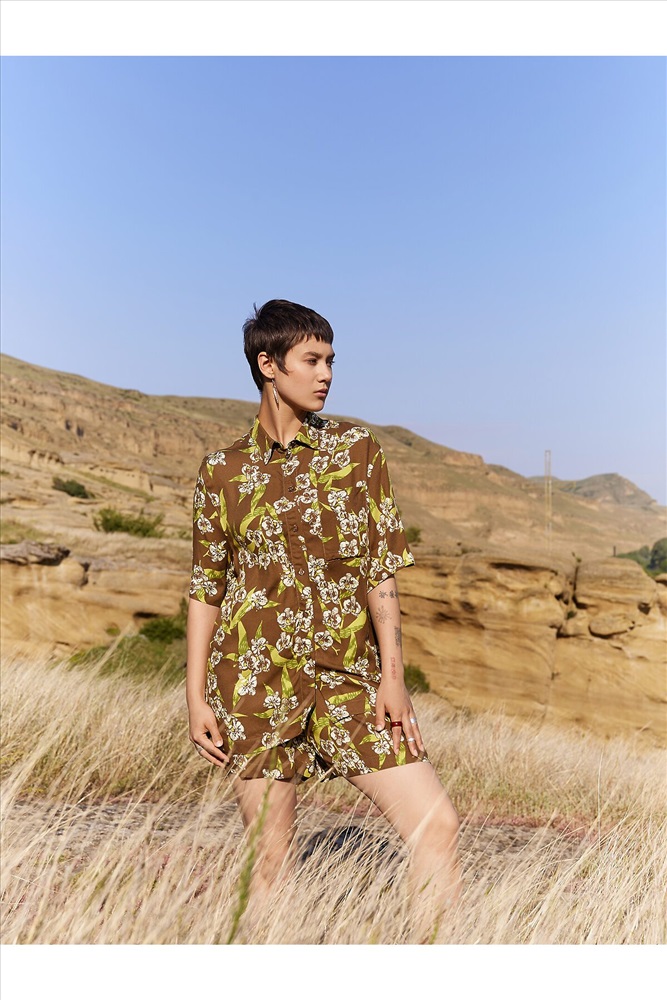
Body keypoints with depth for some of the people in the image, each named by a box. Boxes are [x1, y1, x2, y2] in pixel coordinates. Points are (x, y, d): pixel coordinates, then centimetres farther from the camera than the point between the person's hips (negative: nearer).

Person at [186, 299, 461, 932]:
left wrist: (392, 675, -6)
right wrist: (196, 697, 2)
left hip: (348, 674, 1)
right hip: (256, 680, 0)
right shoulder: (222, 470, 5)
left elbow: (381, 571, 1)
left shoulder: (358, 450, 4)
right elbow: (205, 591, 7)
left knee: (436, 822, -6)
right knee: (270, 857, 9)